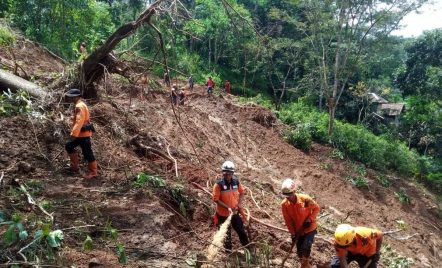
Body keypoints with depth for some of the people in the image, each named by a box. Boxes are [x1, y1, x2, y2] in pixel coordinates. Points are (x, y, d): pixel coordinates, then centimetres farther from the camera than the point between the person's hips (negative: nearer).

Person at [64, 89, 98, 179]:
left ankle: (93, 172, 6)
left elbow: (79, 121, -26)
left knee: (87, 152, -4)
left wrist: (74, 134, -26)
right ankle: (74, 166, 23)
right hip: (81, 133, 11)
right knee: (69, 146, 18)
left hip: (83, 133, -11)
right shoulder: (80, 105, 15)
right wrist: (75, 133, 25)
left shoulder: (79, 106, -18)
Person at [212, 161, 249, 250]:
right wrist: (227, 207, -25)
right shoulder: (218, 184, -20)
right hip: (223, 214, -4)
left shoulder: (236, 181, -7)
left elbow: (241, 192, 9)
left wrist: (240, 203, -6)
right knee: (226, 235, 12)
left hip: (235, 213, 4)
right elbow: (216, 199, -17)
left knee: (241, 230, 17)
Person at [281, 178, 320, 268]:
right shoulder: (284, 204, -17)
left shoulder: (305, 199, -27)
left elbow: (316, 208, -10)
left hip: (310, 228, -3)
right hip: (298, 231, 3)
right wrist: (293, 234, -9)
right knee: (299, 251, 10)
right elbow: (288, 220, -6)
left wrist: (310, 219, -22)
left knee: (306, 247, -18)